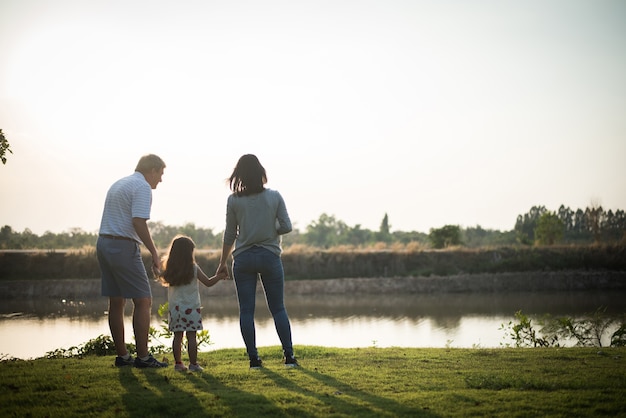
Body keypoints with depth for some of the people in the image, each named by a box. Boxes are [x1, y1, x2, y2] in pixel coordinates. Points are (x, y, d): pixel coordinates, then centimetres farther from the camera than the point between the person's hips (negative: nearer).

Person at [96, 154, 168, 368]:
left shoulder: (118, 184, 21)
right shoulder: (142, 187, -8)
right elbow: (138, 222, -20)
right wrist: (154, 253, -15)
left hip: (103, 244, 9)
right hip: (123, 247, -9)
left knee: (116, 302, 11)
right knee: (143, 301, -4)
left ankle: (122, 356, 15)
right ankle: (143, 357, -5)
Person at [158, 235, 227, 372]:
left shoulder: (169, 269, 0)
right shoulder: (194, 268, -7)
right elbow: (208, 282, -4)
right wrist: (220, 276, 11)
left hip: (174, 307, 3)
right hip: (191, 307, -3)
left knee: (177, 336, 7)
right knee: (191, 336, 0)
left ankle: (178, 363, 10)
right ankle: (193, 363, 0)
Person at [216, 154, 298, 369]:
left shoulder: (234, 200, -3)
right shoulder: (274, 196, -3)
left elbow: (230, 235, 1)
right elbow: (286, 227, -5)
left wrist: (223, 262, 12)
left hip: (243, 258, 0)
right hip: (270, 256, 1)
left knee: (246, 310, 4)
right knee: (278, 308, 8)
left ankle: (253, 358, 2)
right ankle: (289, 355, 3)